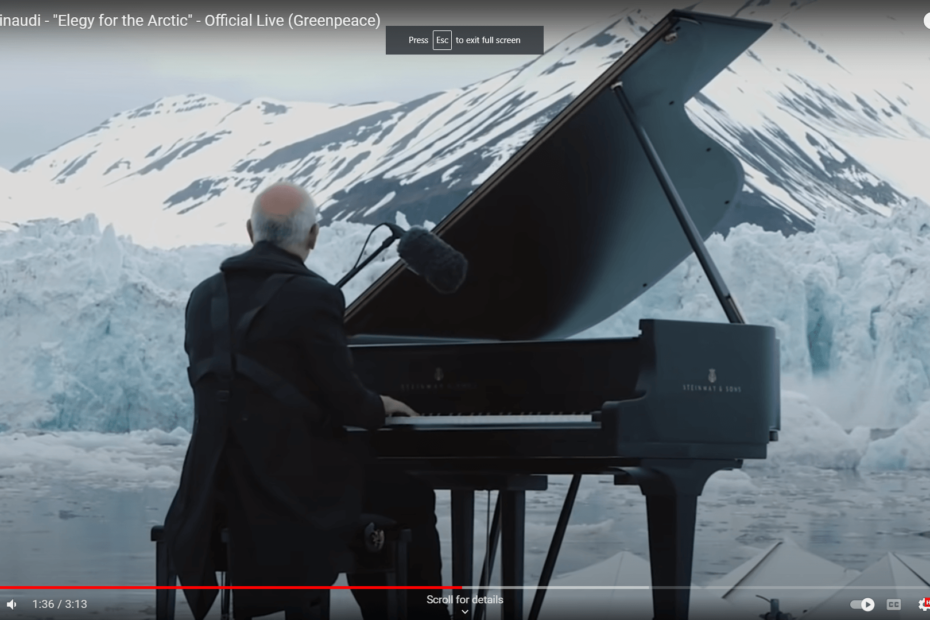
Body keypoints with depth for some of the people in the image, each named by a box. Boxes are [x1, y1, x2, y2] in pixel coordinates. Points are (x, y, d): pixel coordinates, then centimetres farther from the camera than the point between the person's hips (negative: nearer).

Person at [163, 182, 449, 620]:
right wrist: (381, 407, 12)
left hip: (222, 486, 7)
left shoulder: (205, 297, 6)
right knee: (414, 499, 17)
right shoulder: (314, 296, -14)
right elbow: (346, 402, -13)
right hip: (294, 478, -7)